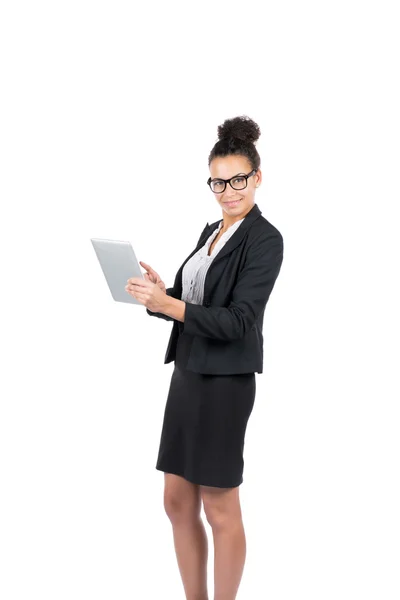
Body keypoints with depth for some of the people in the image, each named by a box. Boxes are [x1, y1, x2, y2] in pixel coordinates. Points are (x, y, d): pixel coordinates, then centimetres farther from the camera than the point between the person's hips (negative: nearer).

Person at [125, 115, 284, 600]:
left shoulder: (265, 239, -11)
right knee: (178, 502, 13)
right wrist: (156, 293, -6)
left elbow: (237, 322, -19)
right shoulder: (210, 232, 14)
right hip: (187, 374, 8)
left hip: (224, 383, -8)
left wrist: (165, 305, -29)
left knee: (220, 510, 3)